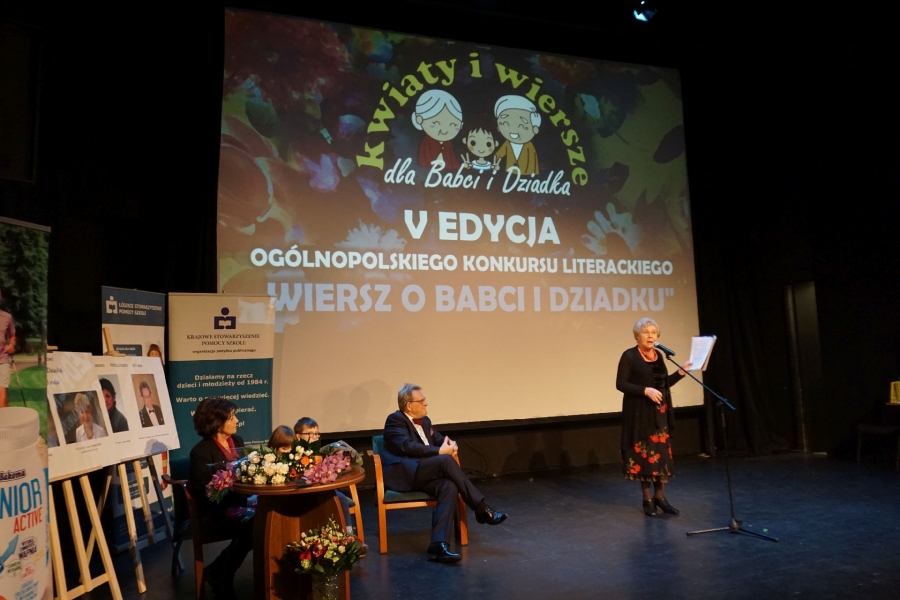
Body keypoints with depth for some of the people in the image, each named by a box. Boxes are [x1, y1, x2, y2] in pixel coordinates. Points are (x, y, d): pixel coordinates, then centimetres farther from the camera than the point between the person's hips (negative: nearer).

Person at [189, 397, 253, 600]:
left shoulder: (237, 441, 10)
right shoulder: (201, 452, -10)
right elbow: (204, 493, -15)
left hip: (240, 501, 6)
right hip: (218, 509, -6)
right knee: (253, 524, -30)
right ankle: (218, 574, -4)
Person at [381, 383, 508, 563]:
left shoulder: (424, 421, 20)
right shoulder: (395, 420, -4)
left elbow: (440, 439, 23)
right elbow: (408, 447, -19)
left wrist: (451, 445, -3)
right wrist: (440, 451, -19)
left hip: (421, 474, 7)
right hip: (402, 473, -7)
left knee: (448, 486, -27)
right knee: (446, 460, -29)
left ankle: (438, 544, -33)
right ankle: (482, 510, -23)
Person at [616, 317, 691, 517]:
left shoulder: (658, 356, 9)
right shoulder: (629, 356, -9)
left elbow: (663, 384, 15)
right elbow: (620, 384, -13)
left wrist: (681, 372, 5)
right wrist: (645, 390, -22)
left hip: (659, 413, 6)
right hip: (639, 413, -6)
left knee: (661, 453, 6)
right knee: (643, 453, 0)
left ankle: (660, 496, 18)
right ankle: (647, 499, 12)